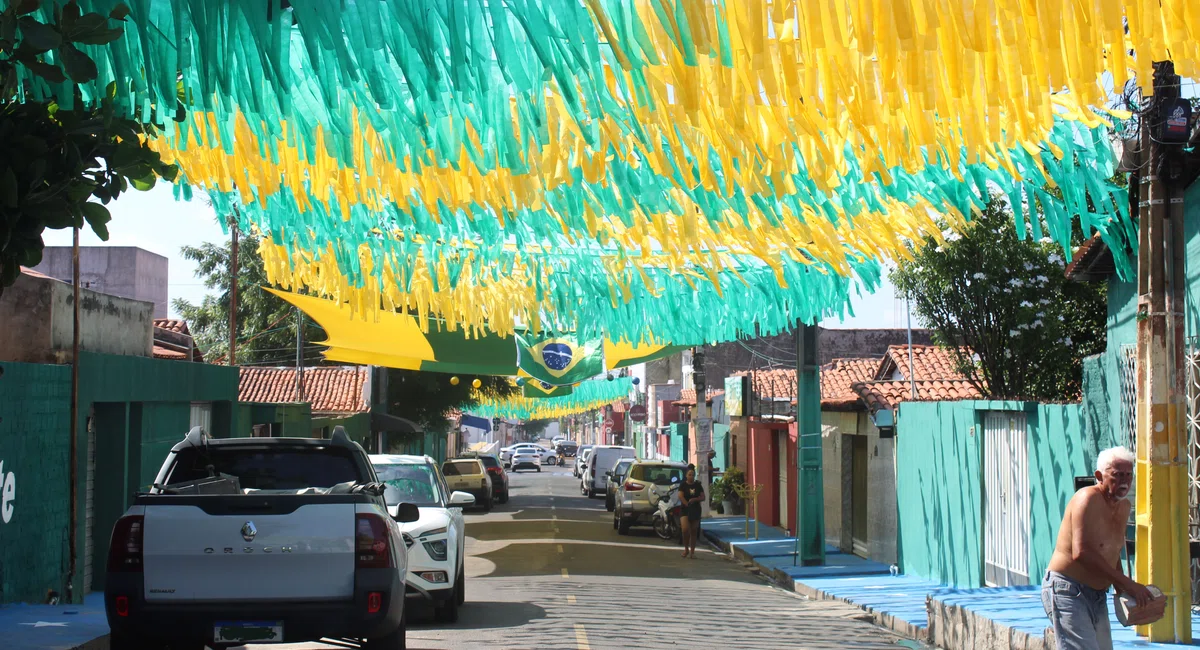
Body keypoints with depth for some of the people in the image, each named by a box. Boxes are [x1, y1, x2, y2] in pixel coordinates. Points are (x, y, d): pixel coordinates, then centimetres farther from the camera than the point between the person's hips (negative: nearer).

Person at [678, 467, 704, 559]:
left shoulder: (698, 485, 7)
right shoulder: (683, 485, 0)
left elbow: (703, 497, 3)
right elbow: (681, 496, -9)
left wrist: (694, 499, -14)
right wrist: (687, 504, -14)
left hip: (695, 510, 3)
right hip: (685, 510, -3)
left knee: (694, 531, 5)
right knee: (685, 529, -19)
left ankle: (692, 551, 13)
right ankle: (686, 548, 0)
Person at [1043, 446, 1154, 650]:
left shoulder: (1124, 506, 12)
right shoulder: (1088, 499, -17)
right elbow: (1081, 553, -29)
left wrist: (1121, 589, 9)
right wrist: (1126, 583, -27)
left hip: (1097, 595, 9)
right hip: (1067, 592, -9)